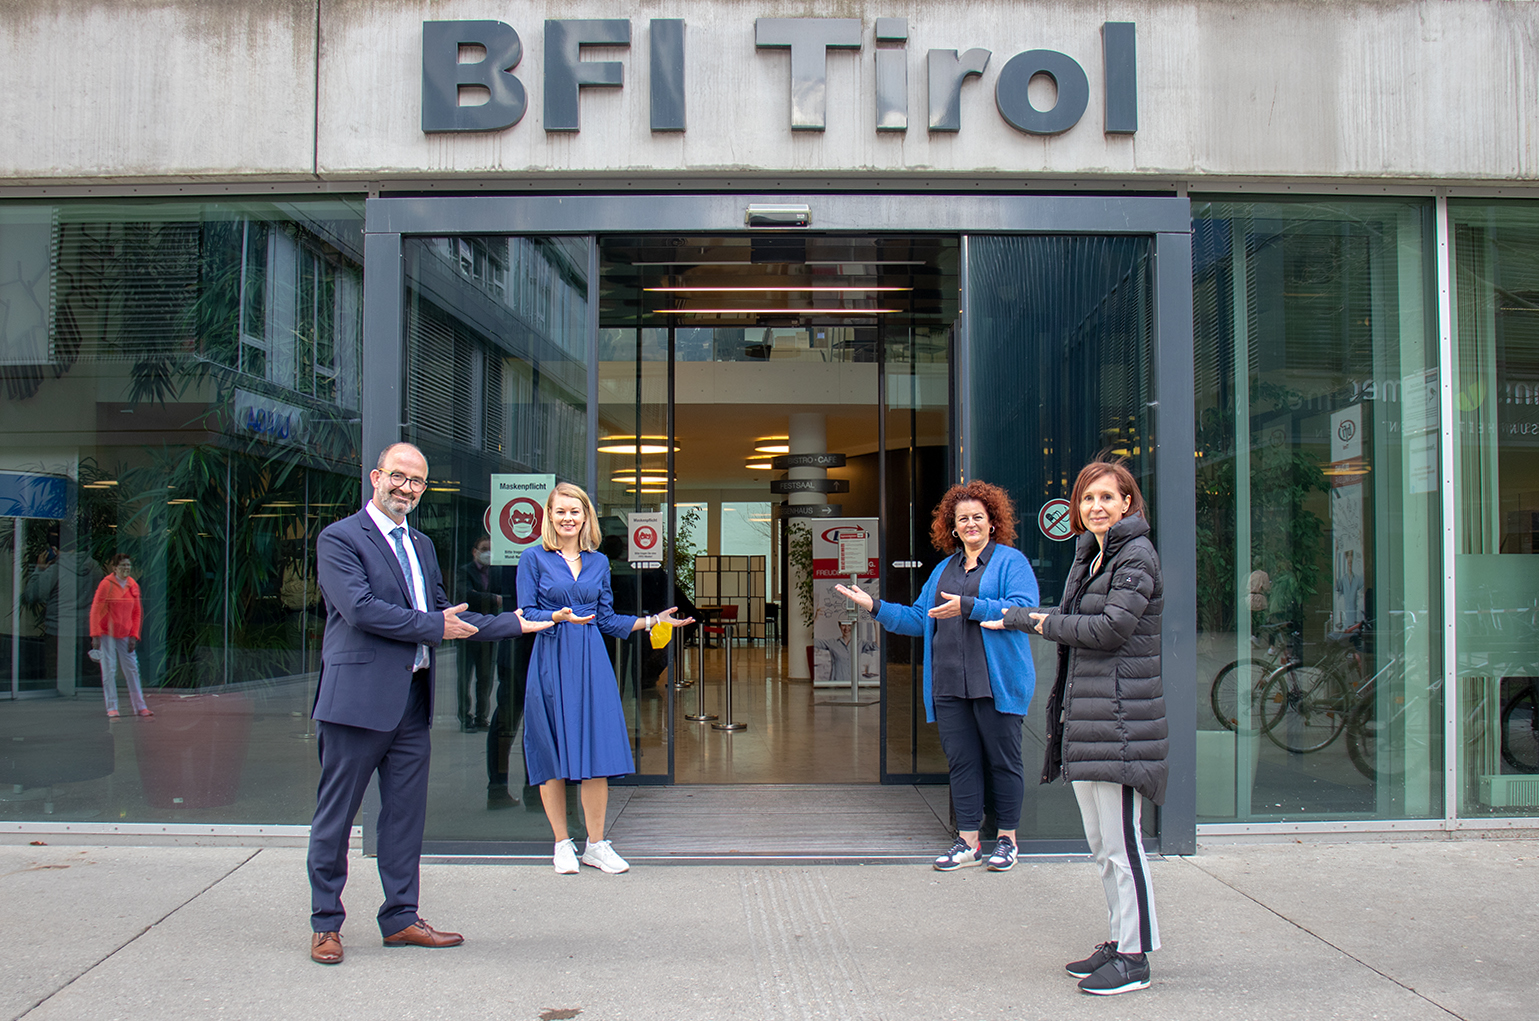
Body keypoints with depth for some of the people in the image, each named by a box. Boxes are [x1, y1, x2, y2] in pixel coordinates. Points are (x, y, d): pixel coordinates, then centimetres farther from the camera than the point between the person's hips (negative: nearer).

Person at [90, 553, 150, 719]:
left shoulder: (133, 585, 6)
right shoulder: (106, 584, -8)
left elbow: (137, 612, 11)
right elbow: (95, 610, -8)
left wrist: (134, 636, 4)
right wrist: (95, 635, -13)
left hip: (125, 635, 4)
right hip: (107, 633, -4)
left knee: (132, 669, 5)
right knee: (109, 670, -3)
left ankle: (139, 706, 10)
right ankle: (112, 708, 3)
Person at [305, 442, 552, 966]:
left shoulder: (421, 545, 18)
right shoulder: (339, 539, -6)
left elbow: (442, 613, 21)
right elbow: (360, 608, -18)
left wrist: (514, 623, 16)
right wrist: (434, 627, -12)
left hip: (413, 699, 7)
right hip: (358, 697, -7)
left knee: (406, 814, 12)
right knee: (335, 815, 4)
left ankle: (401, 918, 23)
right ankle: (326, 924, 16)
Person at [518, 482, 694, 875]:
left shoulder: (598, 561, 13)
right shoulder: (534, 558, 2)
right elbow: (526, 614, -3)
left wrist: (653, 620, 11)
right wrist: (559, 616, -20)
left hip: (592, 662, 3)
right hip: (551, 662, -3)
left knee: (597, 752, -1)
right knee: (552, 754, 1)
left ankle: (596, 845, 9)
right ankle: (562, 844, 13)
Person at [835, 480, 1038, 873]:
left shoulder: (1011, 561, 0)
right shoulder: (943, 569, 19)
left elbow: (1022, 608, -15)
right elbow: (919, 619, 21)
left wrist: (968, 606, -21)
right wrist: (874, 606, 12)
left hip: (996, 682, -5)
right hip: (948, 684, 6)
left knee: (1002, 761, 3)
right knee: (961, 762, 8)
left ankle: (1007, 839, 17)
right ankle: (968, 842, 17)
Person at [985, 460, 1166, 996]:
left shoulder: (1137, 556, -8)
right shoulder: (1088, 556, 18)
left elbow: (1112, 626, -17)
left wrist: (1047, 623, -7)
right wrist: (1014, 618, 28)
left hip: (1120, 711, -9)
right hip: (1083, 711, 9)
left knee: (1120, 840, -6)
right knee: (1100, 842, 14)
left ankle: (1134, 957, 2)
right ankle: (1118, 941, 24)